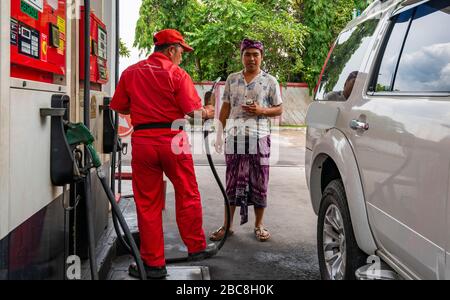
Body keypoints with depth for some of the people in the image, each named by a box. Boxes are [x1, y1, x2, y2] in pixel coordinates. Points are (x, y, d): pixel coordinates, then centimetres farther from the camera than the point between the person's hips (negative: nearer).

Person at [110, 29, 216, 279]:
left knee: (147, 204, 8)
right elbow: (193, 112, -9)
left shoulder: (130, 73, 8)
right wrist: (207, 113, 13)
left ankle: (154, 263, 14)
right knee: (188, 196, 14)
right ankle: (196, 247, 26)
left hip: (142, 141, 3)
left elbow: (120, 107, 12)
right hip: (172, 140, -3)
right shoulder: (177, 74, -3)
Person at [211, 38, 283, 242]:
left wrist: (261, 111, -11)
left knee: (259, 182, 3)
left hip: (259, 137, -1)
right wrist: (220, 132, 7)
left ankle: (259, 225, 16)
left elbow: (279, 110, 7)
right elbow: (225, 107, 13)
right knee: (233, 181, 5)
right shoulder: (232, 79, 12)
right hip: (234, 137, 2)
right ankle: (227, 225, 13)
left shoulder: (270, 81, 5)